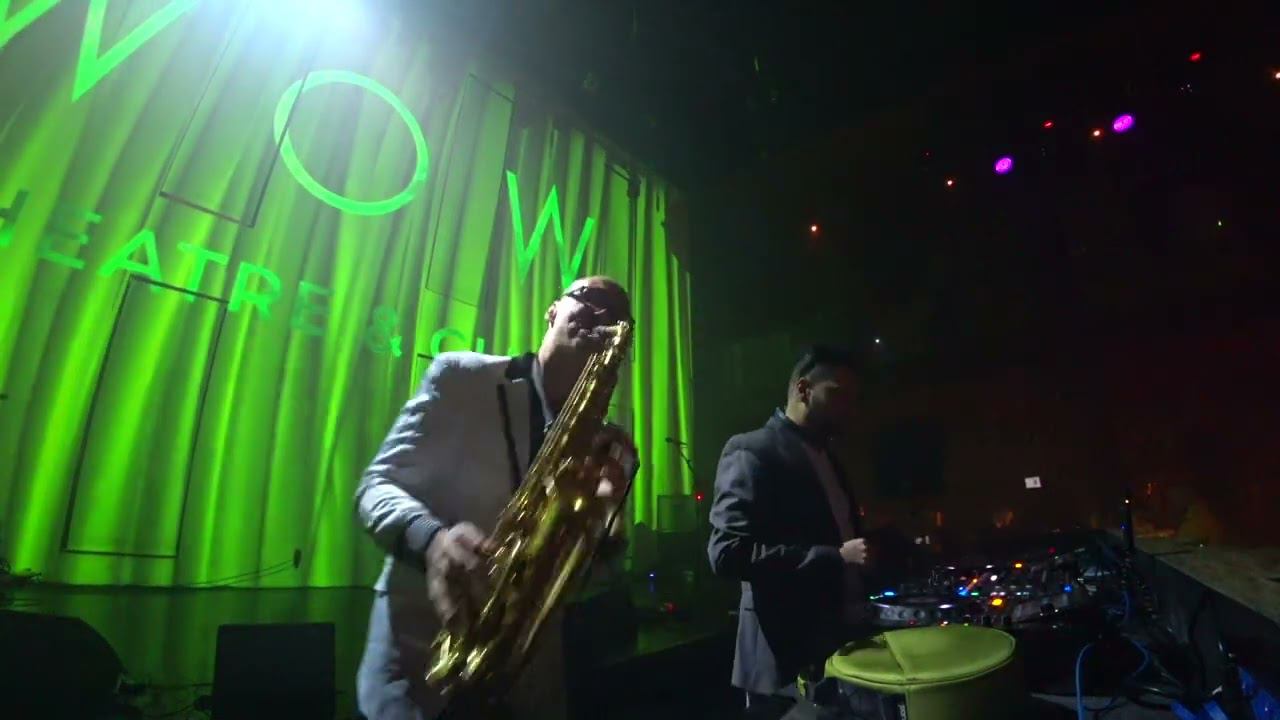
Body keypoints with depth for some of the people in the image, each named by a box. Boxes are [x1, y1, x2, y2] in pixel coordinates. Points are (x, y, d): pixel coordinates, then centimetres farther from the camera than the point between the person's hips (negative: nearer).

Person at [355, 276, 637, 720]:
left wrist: (606, 514, -19)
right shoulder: (461, 376, -6)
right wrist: (429, 537, -28)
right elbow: (377, 485, -7)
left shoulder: (601, 441, 4)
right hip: (418, 647, -3)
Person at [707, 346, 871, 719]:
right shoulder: (751, 451, -15)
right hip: (789, 660, -8)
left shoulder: (826, 458, 14)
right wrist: (837, 557, -26)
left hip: (842, 647, 9)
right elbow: (727, 553, -25)